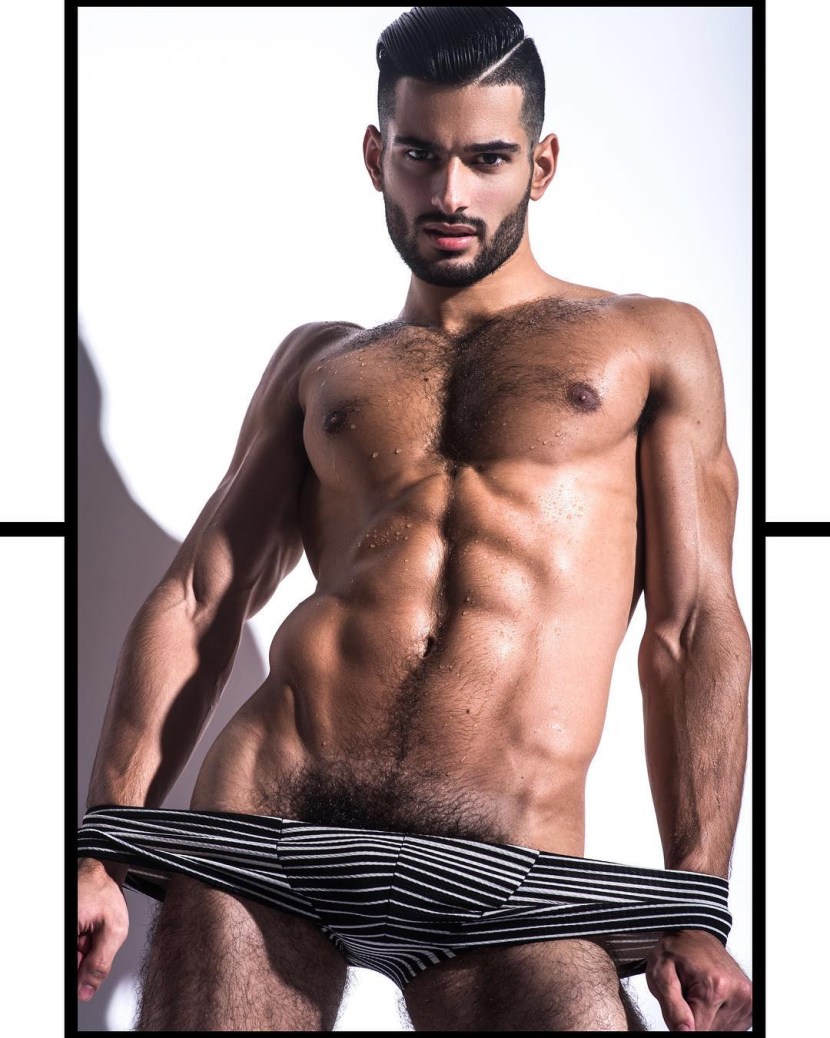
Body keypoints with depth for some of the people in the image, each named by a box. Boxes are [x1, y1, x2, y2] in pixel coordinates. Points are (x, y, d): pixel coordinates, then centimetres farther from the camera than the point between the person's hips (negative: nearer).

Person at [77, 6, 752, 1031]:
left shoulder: (654, 342, 15)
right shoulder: (318, 362, 21)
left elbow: (693, 630, 8)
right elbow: (194, 602, 16)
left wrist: (695, 912, -1)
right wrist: (101, 849, 5)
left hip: (501, 868, -2)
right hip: (265, 808, 2)